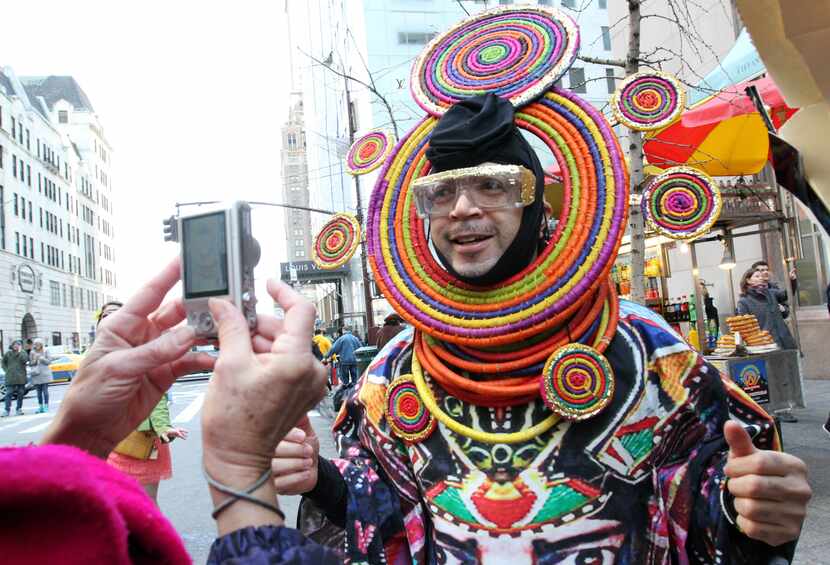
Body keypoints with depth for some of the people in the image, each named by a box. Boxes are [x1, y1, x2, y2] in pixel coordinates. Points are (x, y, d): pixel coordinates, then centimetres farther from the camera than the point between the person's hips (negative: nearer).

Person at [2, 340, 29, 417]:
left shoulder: (23, 353, 3)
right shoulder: (8, 353, 7)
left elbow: (25, 360, -15)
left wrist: (20, 351, -14)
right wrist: (6, 370, 4)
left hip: (21, 378, 0)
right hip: (10, 378, 0)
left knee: (20, 394, 5)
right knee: (8, 394, -5)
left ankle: (19, 409, 14)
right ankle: (7, 410, -3)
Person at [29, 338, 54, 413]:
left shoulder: (45, 351, 2)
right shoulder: (32, 352, 8)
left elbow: (49, 361, -2)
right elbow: (30, 363, 9)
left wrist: (42, 358, -15)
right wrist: (34, 360, -11)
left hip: (44, 374, -3)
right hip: (36, 374, 3)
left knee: (45, 390, -5)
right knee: (39, 392, 5)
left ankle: (46, 406, 0)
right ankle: (40, 407, 11)